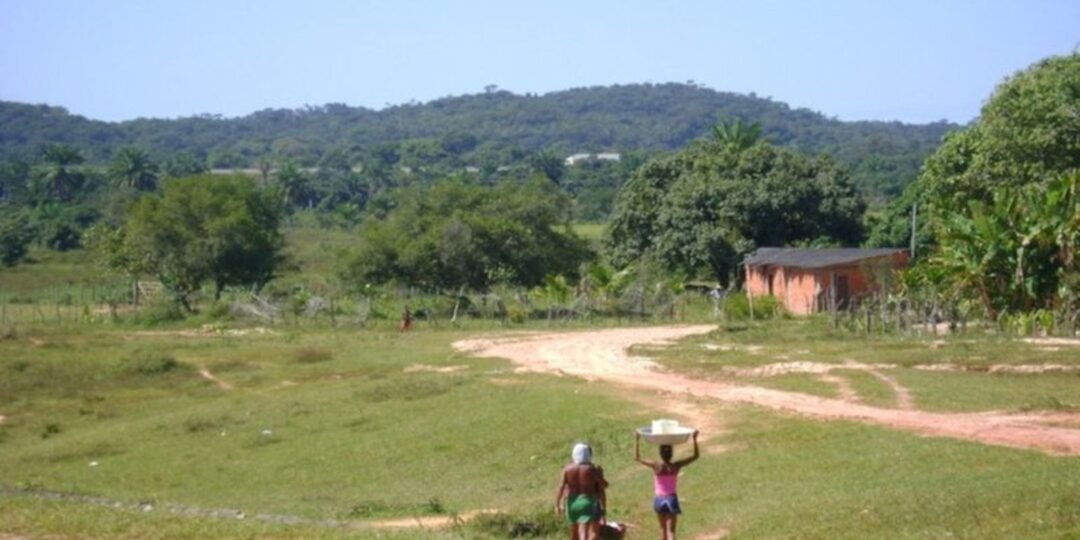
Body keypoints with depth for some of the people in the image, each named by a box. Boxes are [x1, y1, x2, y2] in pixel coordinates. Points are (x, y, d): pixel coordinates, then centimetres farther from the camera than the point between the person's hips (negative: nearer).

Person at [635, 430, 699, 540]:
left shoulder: (656, 466, -13)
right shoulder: (676, 466, -10)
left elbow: (637, 458, -4)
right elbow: (695, 456, 0)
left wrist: (637, 440, -4)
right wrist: (695, 439, 1)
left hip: (660, 499, 1)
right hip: (672, 499, -1)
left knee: (663, 528, 21)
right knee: (671, 530, -4)